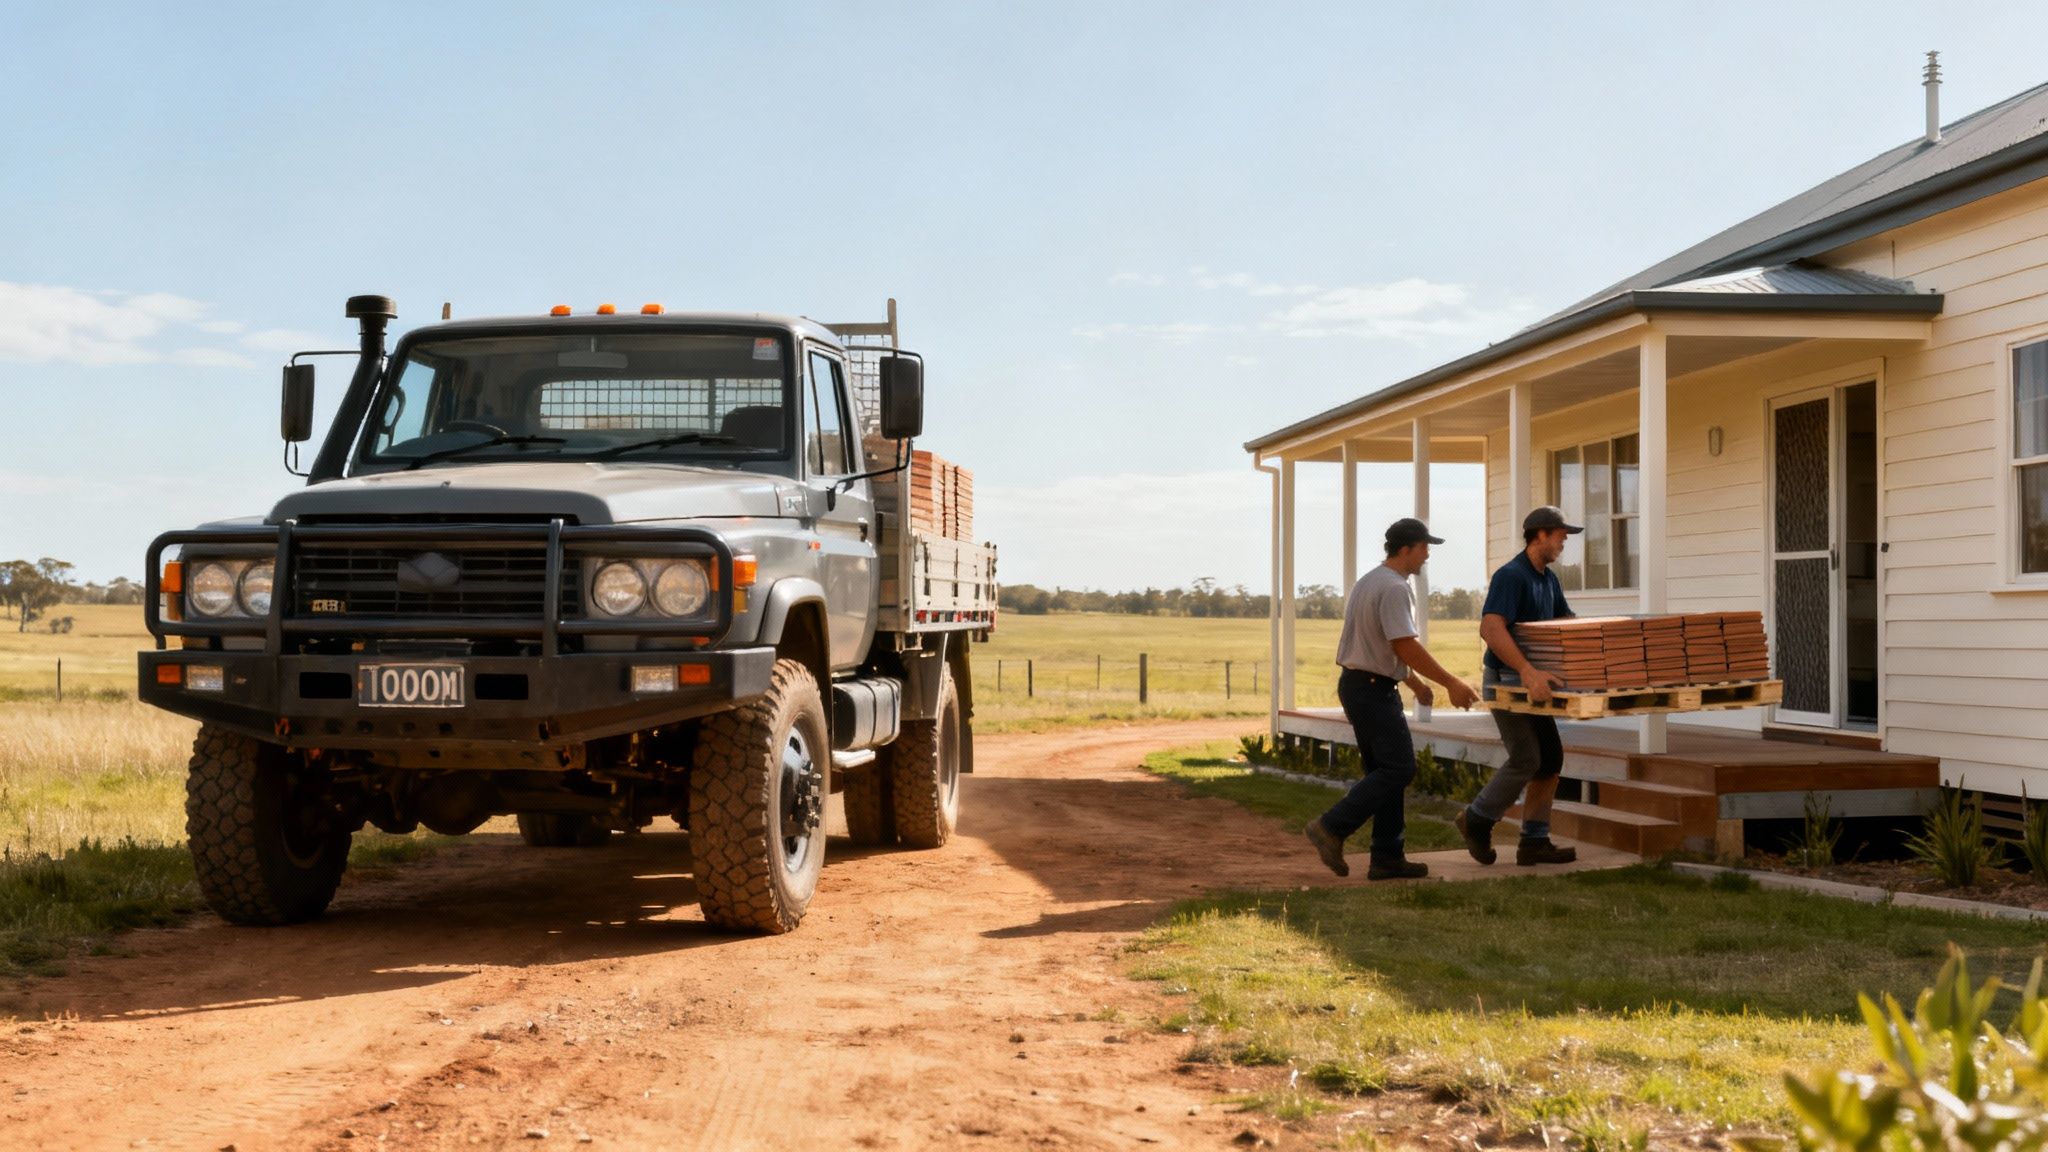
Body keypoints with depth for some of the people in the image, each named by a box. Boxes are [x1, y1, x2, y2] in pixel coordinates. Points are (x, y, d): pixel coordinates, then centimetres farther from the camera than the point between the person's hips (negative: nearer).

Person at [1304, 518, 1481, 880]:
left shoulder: (1369, 582, 18)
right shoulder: (1394, 589, -15)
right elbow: (1406, 646, -22)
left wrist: (1414, 682, 29)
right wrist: (1451, 683, -17)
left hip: (1357, 684, 11)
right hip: (1374, 689, -11)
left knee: (1386, 770, 12)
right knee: (1398, 768, -8)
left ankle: (1388, 858, 13)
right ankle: (1332, 828, -10)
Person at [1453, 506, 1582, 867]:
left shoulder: (1548, 579, 12)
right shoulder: (1511, 576, -17)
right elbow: (1491, 628, -30)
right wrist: (1528, 670, -39)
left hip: (1532, 683, 9)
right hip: (1506, 680, -9)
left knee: (1551, 758, 6)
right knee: (1526, 760, -10)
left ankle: (1534, 842, 11)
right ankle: (1476, 820, 9)